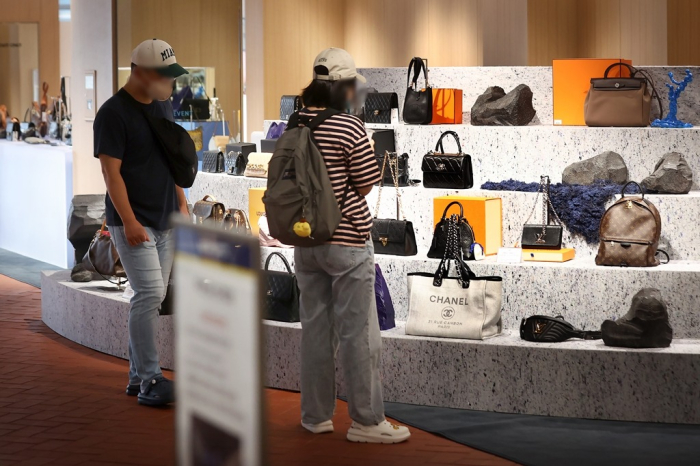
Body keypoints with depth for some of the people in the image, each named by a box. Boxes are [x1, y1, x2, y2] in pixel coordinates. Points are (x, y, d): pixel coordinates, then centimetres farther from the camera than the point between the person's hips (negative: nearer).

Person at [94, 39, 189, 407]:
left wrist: (182, 204, 14)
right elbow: (111, 171, -16)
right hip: (134, 222, -7)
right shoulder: (114, 113, -12)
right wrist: (129, 221, -21)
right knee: (150, 294, -14)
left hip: (165, 221, 7)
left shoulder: (163, 107, 12)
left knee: (150, 297, 9)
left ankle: (137, 376, 16)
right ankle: (150, 380, -9)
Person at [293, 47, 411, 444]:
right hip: (347, 240, -6)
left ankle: (316, 415, 21)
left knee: (315, 328, 13)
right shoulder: (350, 128, -16)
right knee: (358, 332, 1)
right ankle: (366, 420, 6)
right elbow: (365, 185, -9)